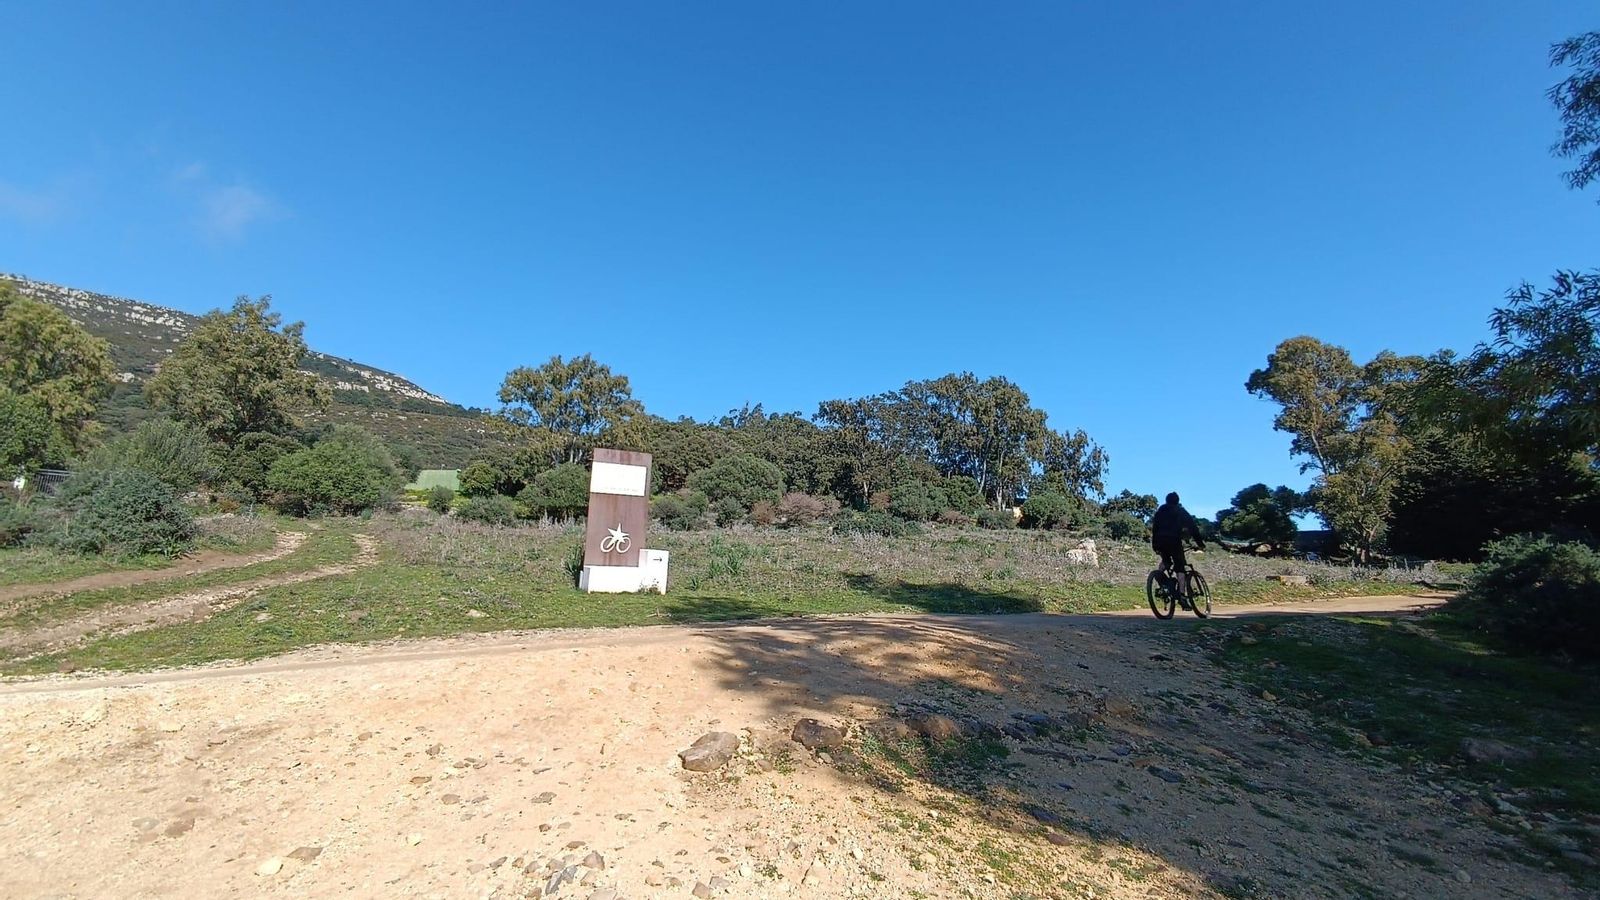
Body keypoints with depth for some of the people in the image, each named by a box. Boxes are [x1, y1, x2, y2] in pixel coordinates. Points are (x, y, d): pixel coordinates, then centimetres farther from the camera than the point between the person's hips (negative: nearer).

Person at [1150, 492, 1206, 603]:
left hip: (1160, 541, 3)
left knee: (1165, 561, 28)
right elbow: (1192, 527, 9)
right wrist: (1200, 542, 12)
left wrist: (1154, 544, 25)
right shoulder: (1181, 511, 16)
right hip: (1174, 540, -3)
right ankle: (1183, 595, -11)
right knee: (1180, 567, -1)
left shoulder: (1160, 511, 23)